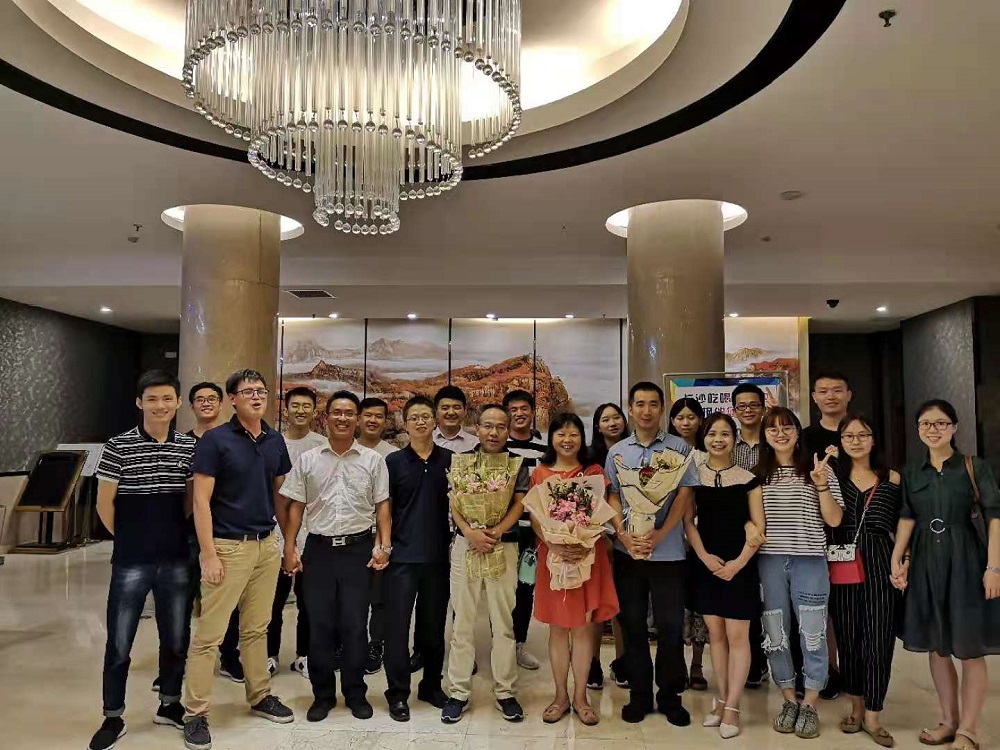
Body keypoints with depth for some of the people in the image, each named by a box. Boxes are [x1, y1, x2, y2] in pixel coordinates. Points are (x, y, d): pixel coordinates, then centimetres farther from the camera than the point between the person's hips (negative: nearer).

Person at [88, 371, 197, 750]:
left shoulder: (189, 447, 0)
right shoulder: (118, 447, -10)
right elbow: (104, 503, -3)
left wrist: (175, 533, 8)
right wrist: (128, 538, 5)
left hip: (176, 560, 3)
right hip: (131, 562, -3)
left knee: (175, 640, 15)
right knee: (119, 645, 7)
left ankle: (169, 705, 33)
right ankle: (113, 718, 26)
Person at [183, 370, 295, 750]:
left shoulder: (275, 440, 6)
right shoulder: (215, 440, -9)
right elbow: (201, 500, -11)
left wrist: (290, 540, 13)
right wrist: (209, 555, -15)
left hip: (267, 545, 5)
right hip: (228, 546, -5)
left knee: (257, 629, 17)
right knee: (209, 633, 1)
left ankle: (260, 697, 30)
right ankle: (195, 714, 14)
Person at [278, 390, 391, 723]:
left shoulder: (373, 460, 2)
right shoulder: (307, 460, 4)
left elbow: (382, 506, 3)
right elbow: (294, 506, 6)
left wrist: (384, 545, -6)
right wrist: (289, 549, 1)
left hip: (359, 549, -1)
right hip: (319, 548, 1)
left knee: (355, 624, 6)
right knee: (319, 624, 7)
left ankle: (355, 693, 22)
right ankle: (323, 694, 23)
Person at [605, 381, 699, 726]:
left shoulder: (679, 448, 1)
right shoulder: (617, 451, 7)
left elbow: (685, 494, -4)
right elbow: (612, 498, 5)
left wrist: (660, 534, -14)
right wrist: (626, 537, -10)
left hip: (668, 552, -2)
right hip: (627, 551, 2)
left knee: (671, 626, 4)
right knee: (632, 624, 9)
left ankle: (670, 696, 21)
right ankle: (639, 694, 22)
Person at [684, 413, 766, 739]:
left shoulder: (748, 478, -2)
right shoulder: (693, 476, 2)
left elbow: (758, 527, -3)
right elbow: (688, 521, 2)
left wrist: (738, 562, -12)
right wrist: (704, 556, -10)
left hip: (739, 565, -2)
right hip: (706, 564, 2)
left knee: (737, 635, 0)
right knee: (715, 633, 10)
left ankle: (732, 707, 9)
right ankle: (722, 699, 22)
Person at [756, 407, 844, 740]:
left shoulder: (818, 468, 1)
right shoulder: (757, 473, 7)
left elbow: (834, 520, -3)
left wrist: (822, 485, -14)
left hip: (809, 561, -2)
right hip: (769, 562, 2)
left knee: (812, 633, 2)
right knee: (775, 633, 9)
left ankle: (809, 705, 19)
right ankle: (789, 700, 26)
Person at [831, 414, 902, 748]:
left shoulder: (892, 480, 5)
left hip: (880, 566, 0)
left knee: (879, 638, 0)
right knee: (848, 637, 8)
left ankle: (872, 715, 10)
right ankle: (856, 706, 24)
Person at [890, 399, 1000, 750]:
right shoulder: (912, 472, 7)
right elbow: (907, 518, 4)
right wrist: (897, 559, -6)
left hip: (965, 561, -4)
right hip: (925, 563, 4)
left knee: (970, 649, 3)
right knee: (937, 647, 12)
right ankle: (948, 720, 27)